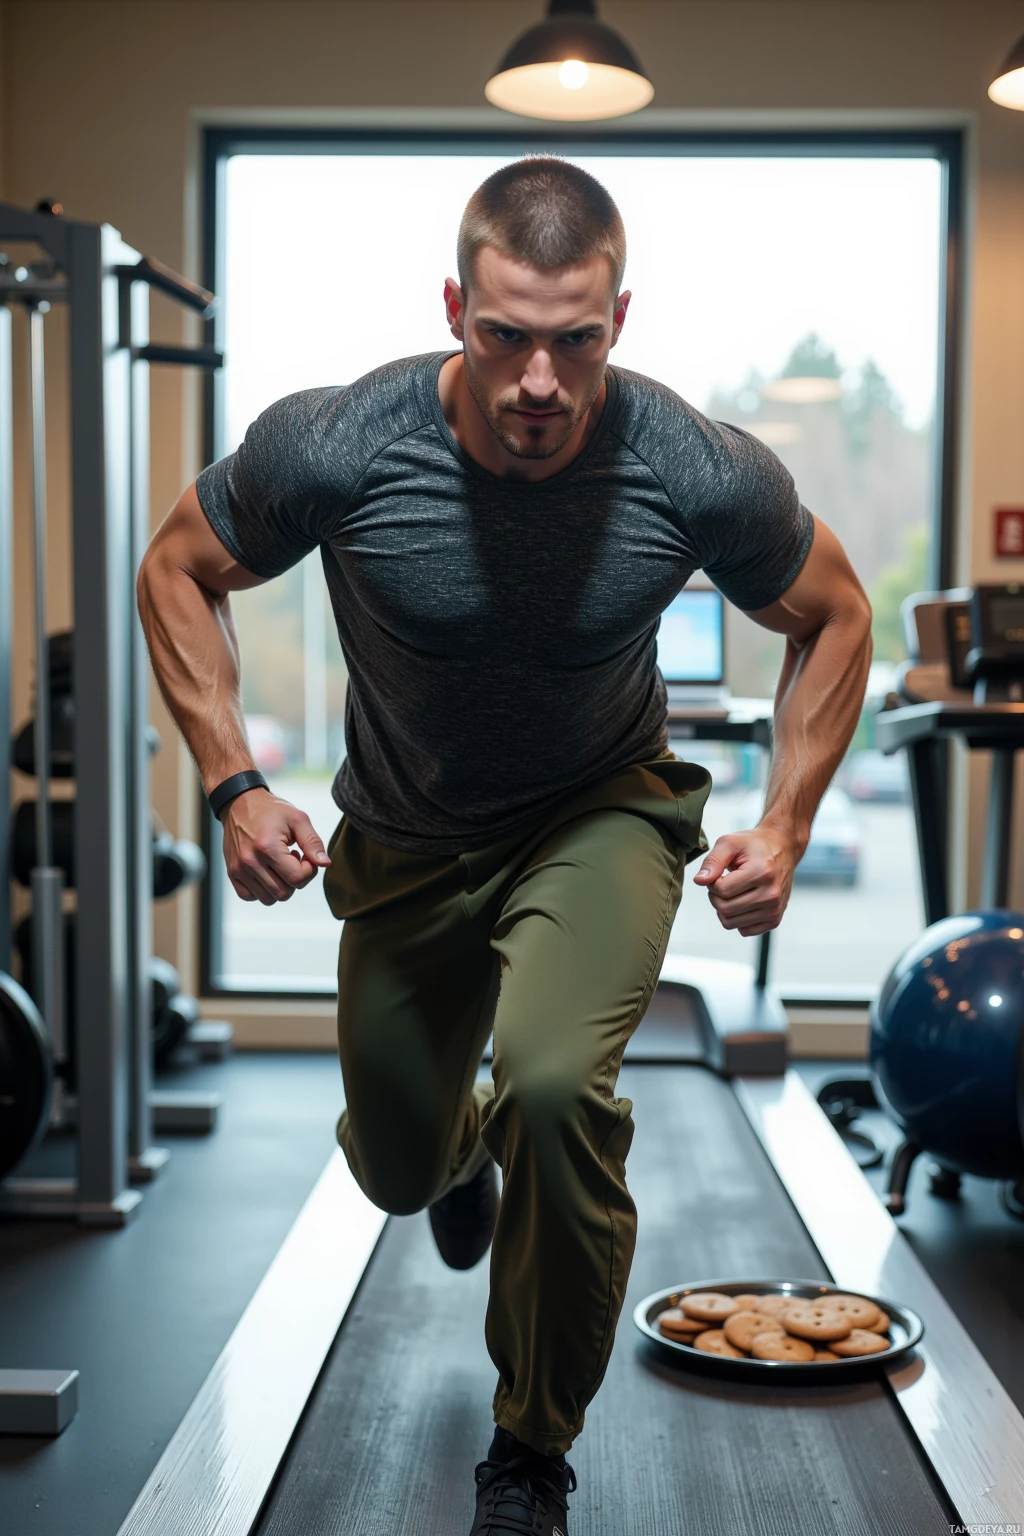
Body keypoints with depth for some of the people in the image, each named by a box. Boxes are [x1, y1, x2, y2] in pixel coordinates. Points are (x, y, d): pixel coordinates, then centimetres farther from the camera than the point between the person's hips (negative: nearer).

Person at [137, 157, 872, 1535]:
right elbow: (180, 571, -7)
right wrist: (235, 786, -16)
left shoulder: (702, 475, -25)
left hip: (602, 813, -2)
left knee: (553, 1081, -31)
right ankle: (467, 1143, 60)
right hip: (405, 840, 2)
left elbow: (831, 615, -5)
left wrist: (786, 825, -13)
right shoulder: (334, 451, -26)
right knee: (397, 1168, 17)